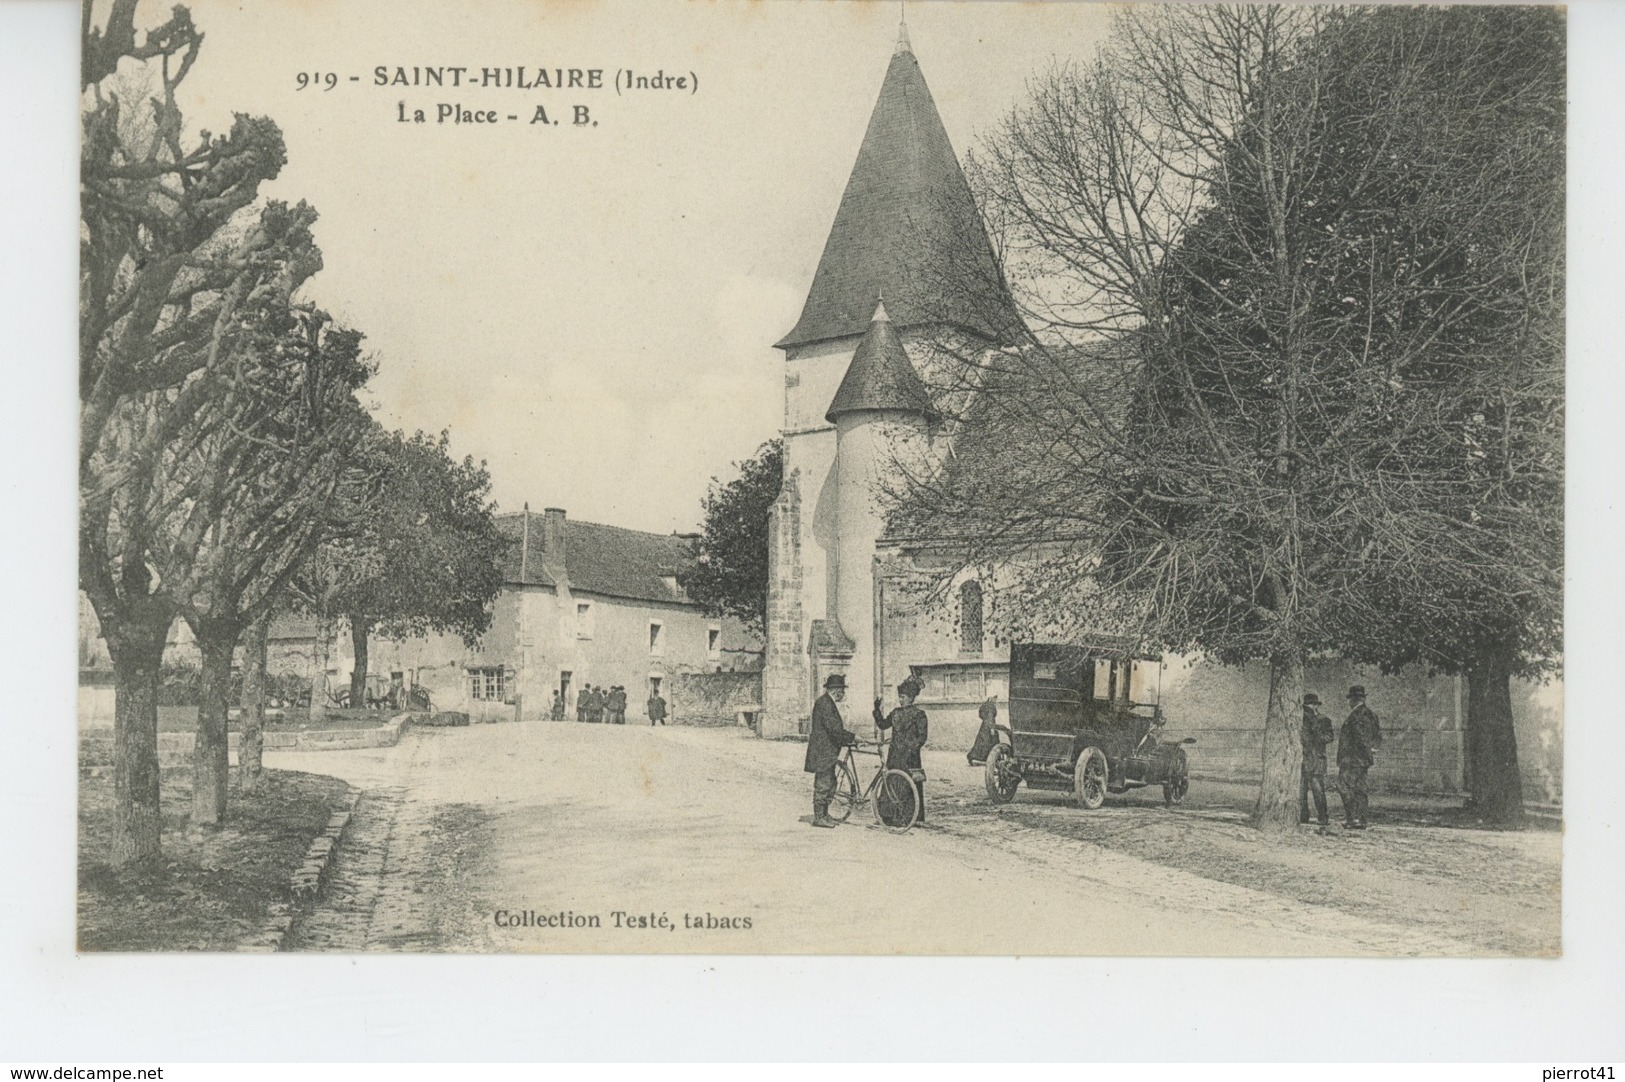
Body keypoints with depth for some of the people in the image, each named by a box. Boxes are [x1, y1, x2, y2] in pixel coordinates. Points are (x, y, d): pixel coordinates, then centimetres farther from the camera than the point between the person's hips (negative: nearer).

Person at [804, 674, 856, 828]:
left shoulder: (829, 703, 17)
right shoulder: (824, 703, -16)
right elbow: (833, 727, -23)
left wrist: (847, 741, 13)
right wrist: (852, 737, -18)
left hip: (827, 751, 11)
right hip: (823, 751, -11)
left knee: (829, 783, 14)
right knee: (823, 784, -5)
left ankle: (823, 815, 21)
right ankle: (819, 817, 0)